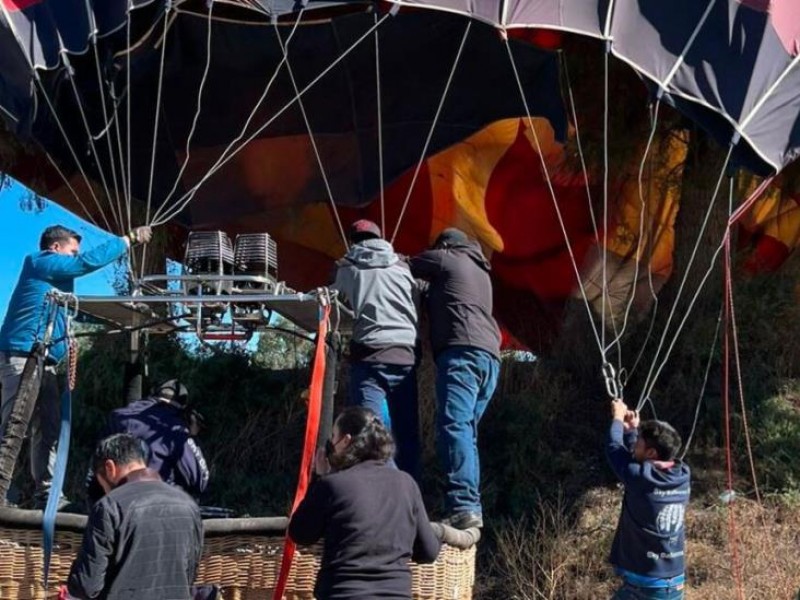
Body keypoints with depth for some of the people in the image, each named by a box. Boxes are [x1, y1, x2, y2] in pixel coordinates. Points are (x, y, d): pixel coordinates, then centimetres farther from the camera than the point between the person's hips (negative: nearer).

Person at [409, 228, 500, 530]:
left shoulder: (443, 258, 14)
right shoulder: (480, 271, 35)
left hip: (463, 352, -8)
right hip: (489, 355, 8)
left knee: (453, 426, -19)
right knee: (466, 431, 8)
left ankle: (463, 508, -32)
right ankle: (471, 507, 0)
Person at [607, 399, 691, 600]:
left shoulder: (641, 478, -18)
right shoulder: (682, 477, 0)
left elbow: (614, 449, 0)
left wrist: (618, 419, 17)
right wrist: (632, 430, 28)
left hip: (643, 584, -6)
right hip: (674, 583, 6)